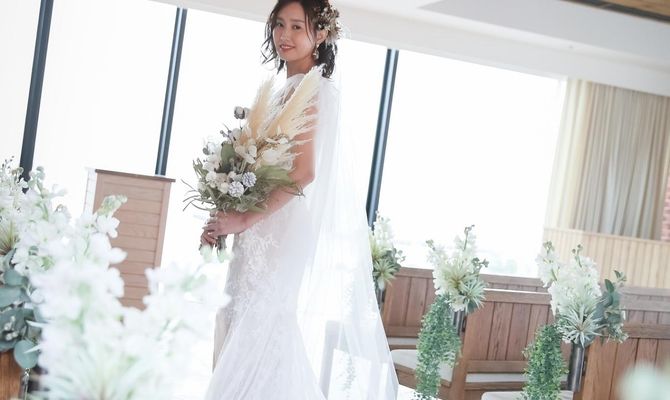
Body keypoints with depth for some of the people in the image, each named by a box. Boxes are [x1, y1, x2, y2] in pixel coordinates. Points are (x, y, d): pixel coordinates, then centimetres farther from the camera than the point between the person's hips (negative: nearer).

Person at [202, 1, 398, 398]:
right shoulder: (293, 88, 18)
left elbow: (303, 172, -19)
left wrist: (244, 219, -16)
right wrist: (230, 216, 10)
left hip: (291, 246, -9)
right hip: (279, 243, 9)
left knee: (270, 346, -7)